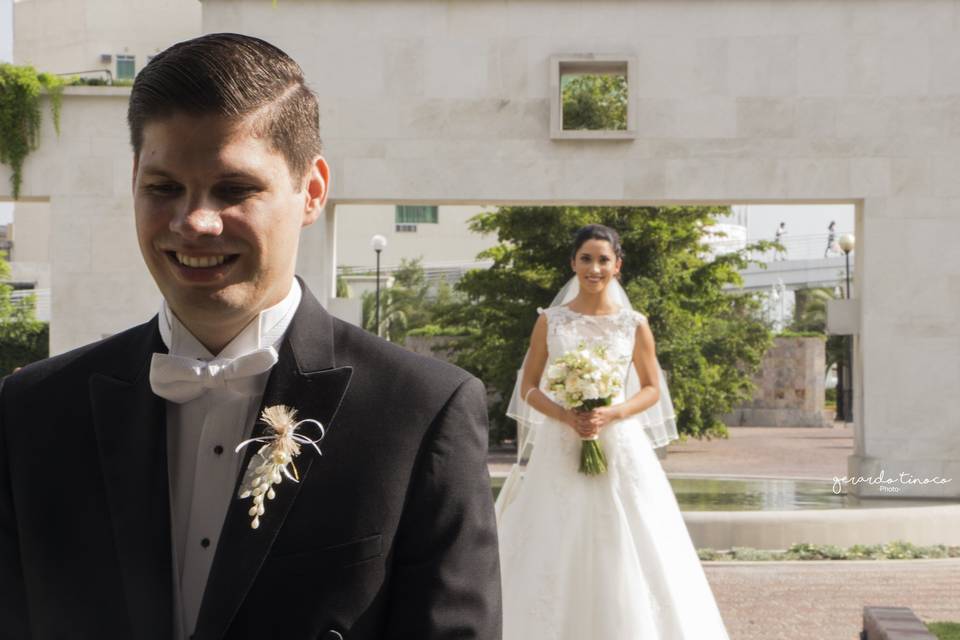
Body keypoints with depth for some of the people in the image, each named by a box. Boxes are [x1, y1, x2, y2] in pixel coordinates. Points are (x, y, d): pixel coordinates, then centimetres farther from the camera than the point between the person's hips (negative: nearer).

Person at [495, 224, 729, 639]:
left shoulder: (634, 325, 3)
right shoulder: (550, 321, 3)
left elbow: (652, 389, 6)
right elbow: (528, 388, 4)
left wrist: (611, 414, -12)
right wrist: (566, 416, -14)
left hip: (620, 447, 0)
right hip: (559, 448, 0)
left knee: (623, 552, -1)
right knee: (556, 553, 0)